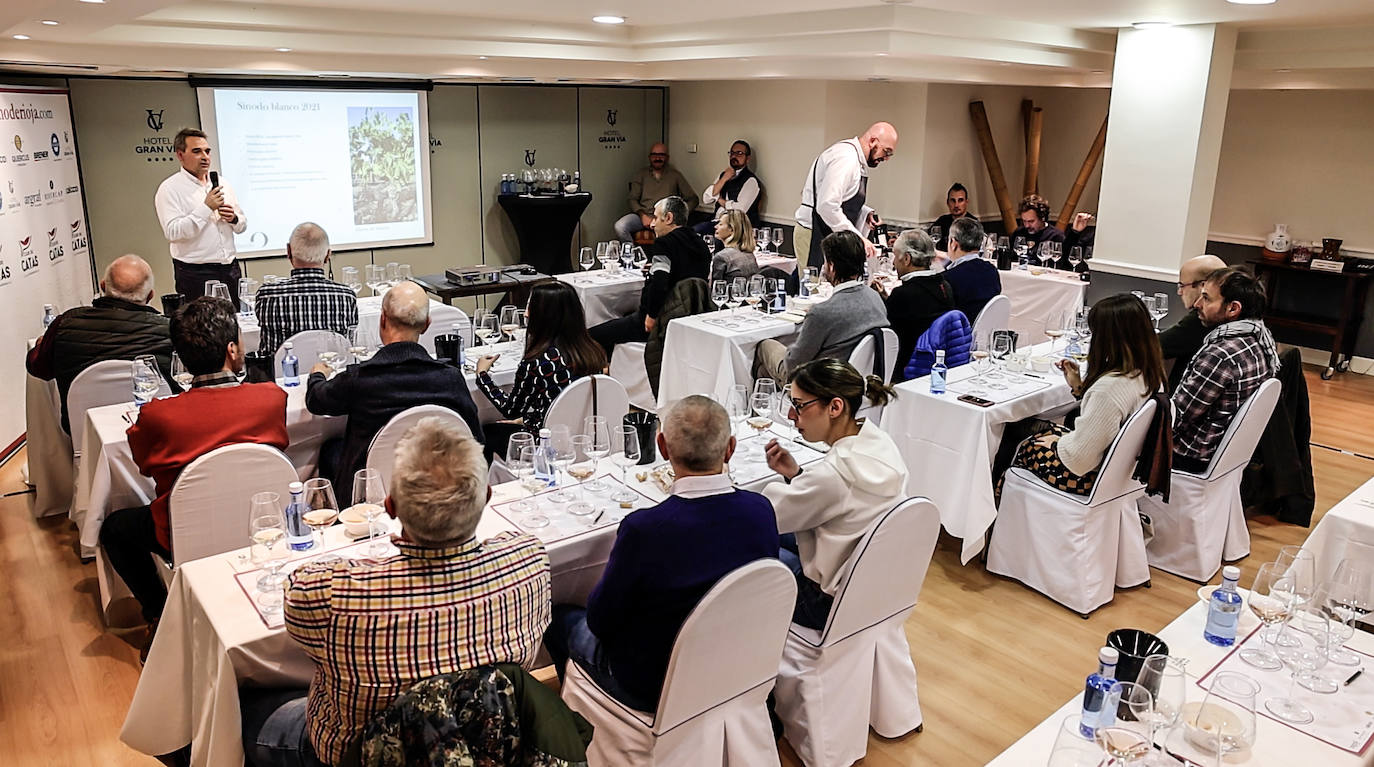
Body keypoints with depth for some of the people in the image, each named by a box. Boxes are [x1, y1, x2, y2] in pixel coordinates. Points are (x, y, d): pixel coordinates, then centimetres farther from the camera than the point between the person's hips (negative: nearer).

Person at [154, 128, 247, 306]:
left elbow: (242, 225, 19)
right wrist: (206, 208, -18)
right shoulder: (169, 189, -3)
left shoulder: (221, 183, 15)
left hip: (230, 270, 5)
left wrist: (234, 219, -4)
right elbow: (173, 232, -16)